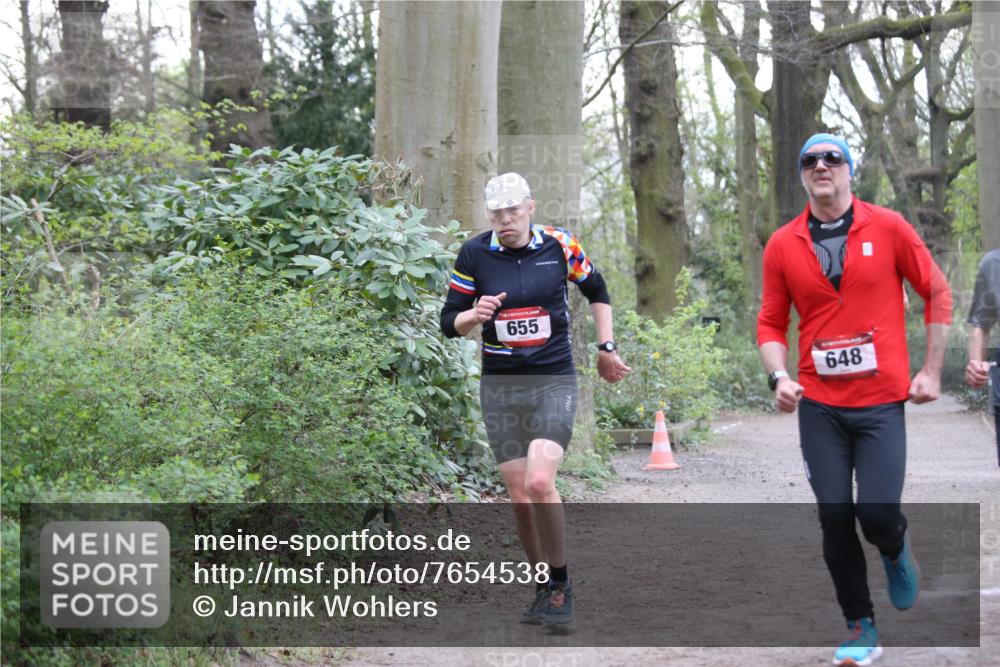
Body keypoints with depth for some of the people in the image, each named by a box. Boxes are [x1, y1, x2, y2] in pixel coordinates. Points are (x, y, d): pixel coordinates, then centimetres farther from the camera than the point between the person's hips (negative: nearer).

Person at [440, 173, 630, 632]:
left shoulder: (559, 246, -2)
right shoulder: (474, 254, -2)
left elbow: (596, 290, 17)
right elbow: (449, 322, 3)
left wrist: (606, 348, 16)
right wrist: (475, 315, -17)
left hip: (554, 381, -2)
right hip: (500, 387, 2)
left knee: (539, 483, -20)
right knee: (520, 498, 1)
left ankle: (561, 584, -4)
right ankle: (543, 585, 19)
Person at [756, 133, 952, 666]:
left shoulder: (888, 228, -2)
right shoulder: (782, 245, 3)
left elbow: (937, 294, 5)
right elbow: (771, 322, 9)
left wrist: (931, 371, 2)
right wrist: (779, 376, -8)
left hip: (881, 401, -2)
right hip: (818, 405, 2)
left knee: (877, 515, -10)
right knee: (835, 518, 1)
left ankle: (896, 552, 27)